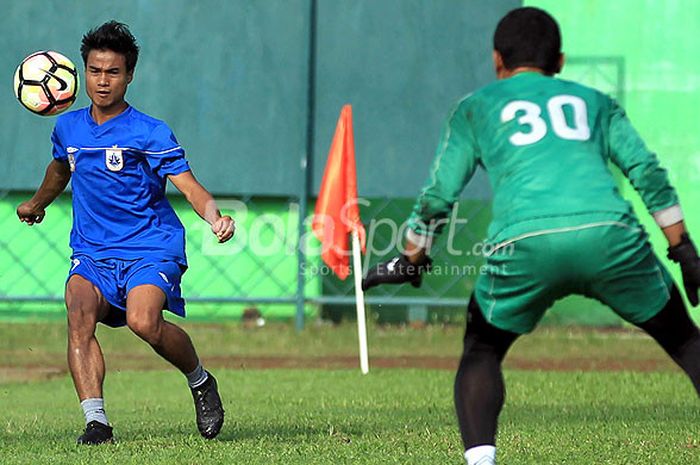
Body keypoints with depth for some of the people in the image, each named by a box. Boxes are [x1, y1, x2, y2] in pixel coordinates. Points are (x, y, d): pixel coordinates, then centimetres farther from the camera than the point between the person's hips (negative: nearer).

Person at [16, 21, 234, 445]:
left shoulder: (151, 133, -6)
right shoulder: (68, 128, 10)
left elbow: (189, 186, -14)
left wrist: (215, 218, -35)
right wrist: (37, 204, 50)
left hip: (151, 250, -4)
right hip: (92, 254, 4)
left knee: (143, 321, -30)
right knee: (79, 313, -27)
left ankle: (200, 381, -1)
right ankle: (96, 421, -32)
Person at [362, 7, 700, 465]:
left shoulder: (476, 107, 27)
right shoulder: (595, 101, 29)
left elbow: (438, 195, 22)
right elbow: (648, 171, 17)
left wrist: (409, 262, 34)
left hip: (525, 242, -1)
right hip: (610, 235, 1)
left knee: (482, 351, 20)